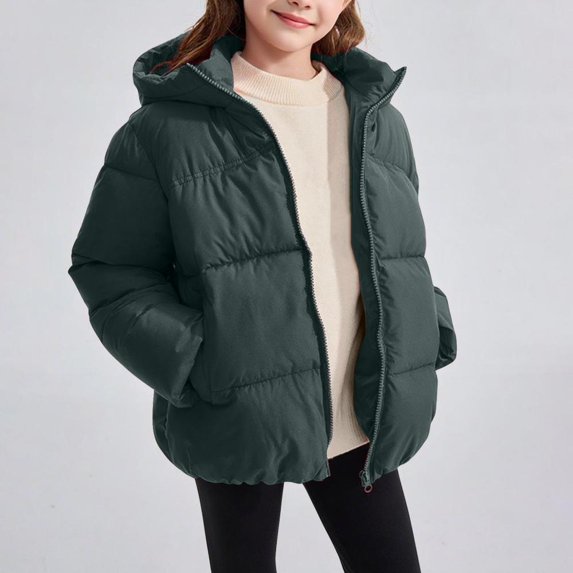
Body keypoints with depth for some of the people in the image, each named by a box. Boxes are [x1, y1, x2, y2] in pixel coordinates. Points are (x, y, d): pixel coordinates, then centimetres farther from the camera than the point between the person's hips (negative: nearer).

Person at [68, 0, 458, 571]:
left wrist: (427, 344, -1)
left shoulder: (381, 122, 4)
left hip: (361, 423, 4)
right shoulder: (168, 126, -11)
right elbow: (110, 269, -8)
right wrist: (198, 369, -18)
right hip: (235, 426, -3)